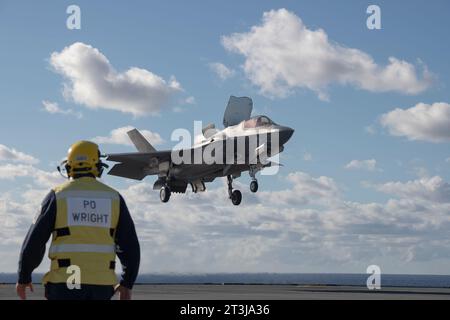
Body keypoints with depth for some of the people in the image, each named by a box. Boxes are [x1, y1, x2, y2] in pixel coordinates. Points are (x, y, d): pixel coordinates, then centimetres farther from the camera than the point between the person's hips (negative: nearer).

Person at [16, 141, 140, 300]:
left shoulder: (58, 196, 0)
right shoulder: (113, 198, 7)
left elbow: (35, 240, -1)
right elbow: (130, 244, 7)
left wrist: (23, 278, 12)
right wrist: (127, 284, 17)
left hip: (65, 282, -2)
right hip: (102, 284, 3)